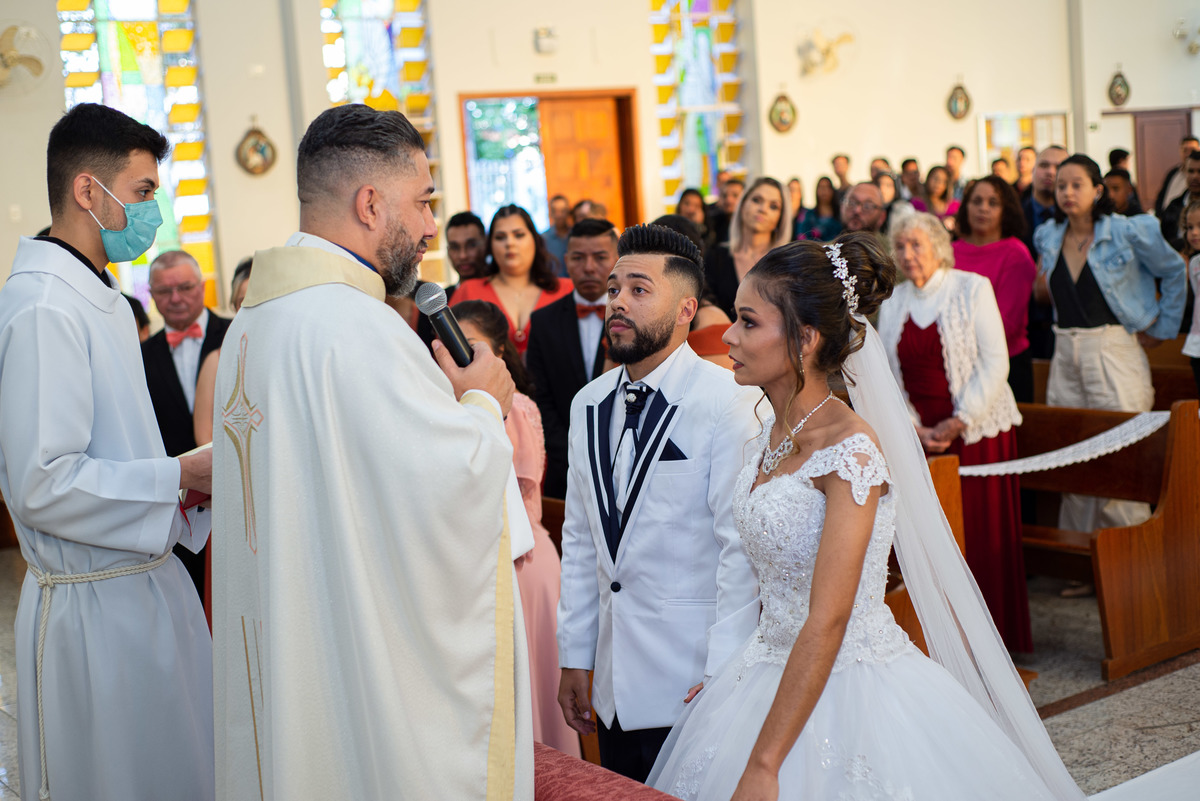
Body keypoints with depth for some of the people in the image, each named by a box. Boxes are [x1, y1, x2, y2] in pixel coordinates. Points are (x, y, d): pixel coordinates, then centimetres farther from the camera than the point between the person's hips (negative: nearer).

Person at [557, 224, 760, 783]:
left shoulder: (729, 402, -12)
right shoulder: (588, 404, 9)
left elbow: (742, 548, -14)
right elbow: (580, 541, 13)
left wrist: (722, 677, -16)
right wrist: (574, 659, 12)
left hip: (695, 680, -6)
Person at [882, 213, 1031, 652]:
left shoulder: (972, 289, -2)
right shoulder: (892, 303, 10)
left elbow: (995, 363, -7)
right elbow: (888, 376, 10)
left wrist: (959, 421, -12)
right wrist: (916, 429, -4)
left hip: (978, 430, -3)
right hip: (921, 436, 3)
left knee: (983, 532, -3)